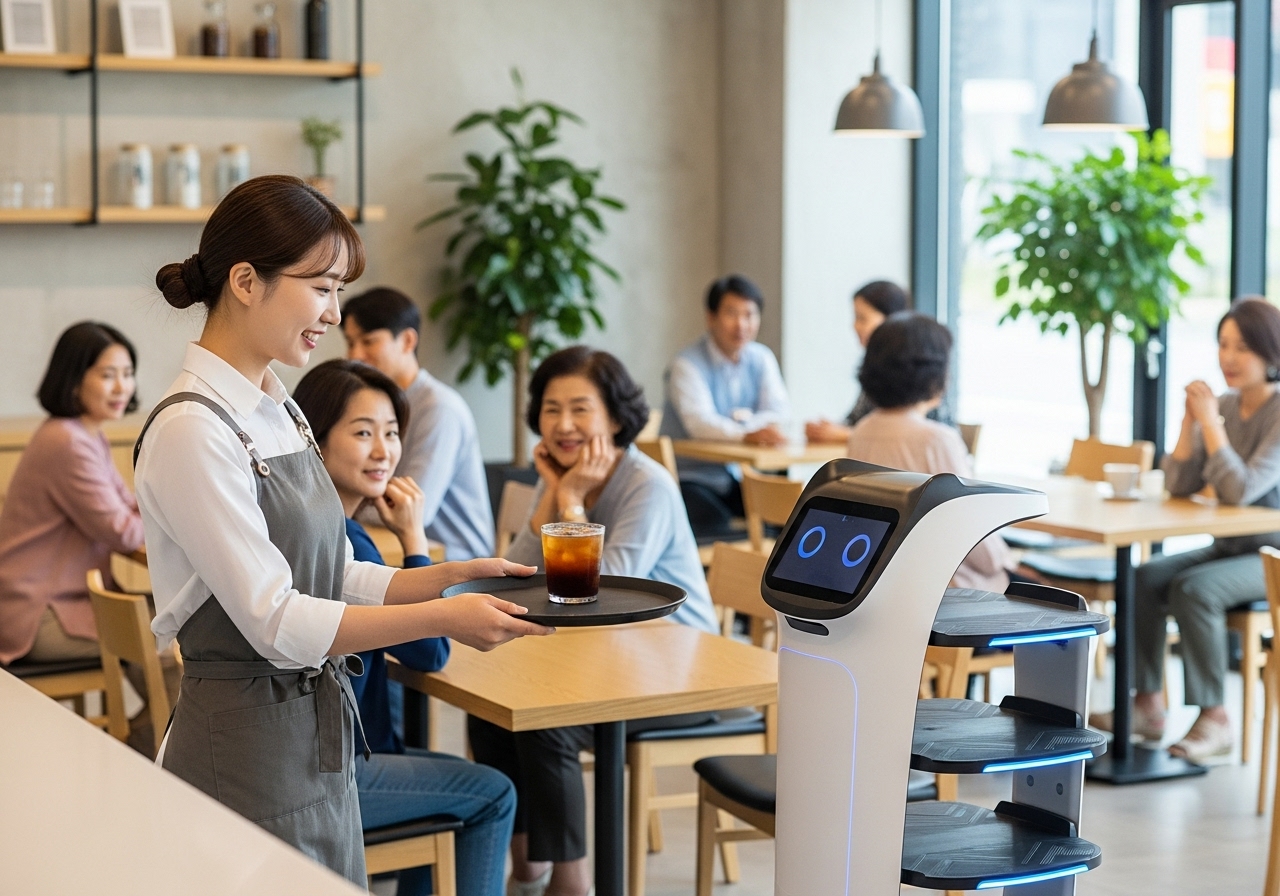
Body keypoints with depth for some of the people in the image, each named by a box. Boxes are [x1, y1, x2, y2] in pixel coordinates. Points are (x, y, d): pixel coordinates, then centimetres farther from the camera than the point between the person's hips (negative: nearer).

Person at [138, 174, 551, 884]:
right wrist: (444, 619, -21)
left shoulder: (279, 412, 10)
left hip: (320, 738, 9)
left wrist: (456, 576, -1)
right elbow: (276, 622, -20)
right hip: (247, 746, -9)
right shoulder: (191, 431, -17)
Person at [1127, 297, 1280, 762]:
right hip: (1229, 548, 7)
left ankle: (1213, 720, -18)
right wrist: (1190, 420, -10)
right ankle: (1147, 706, -6)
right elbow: (1179, 485, 1)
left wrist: (1210, 422, -21)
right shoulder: (1225, 405, 4)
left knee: (1194, 589, -29)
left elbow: (1241, 489, -26)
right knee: (1144, 578, -14)